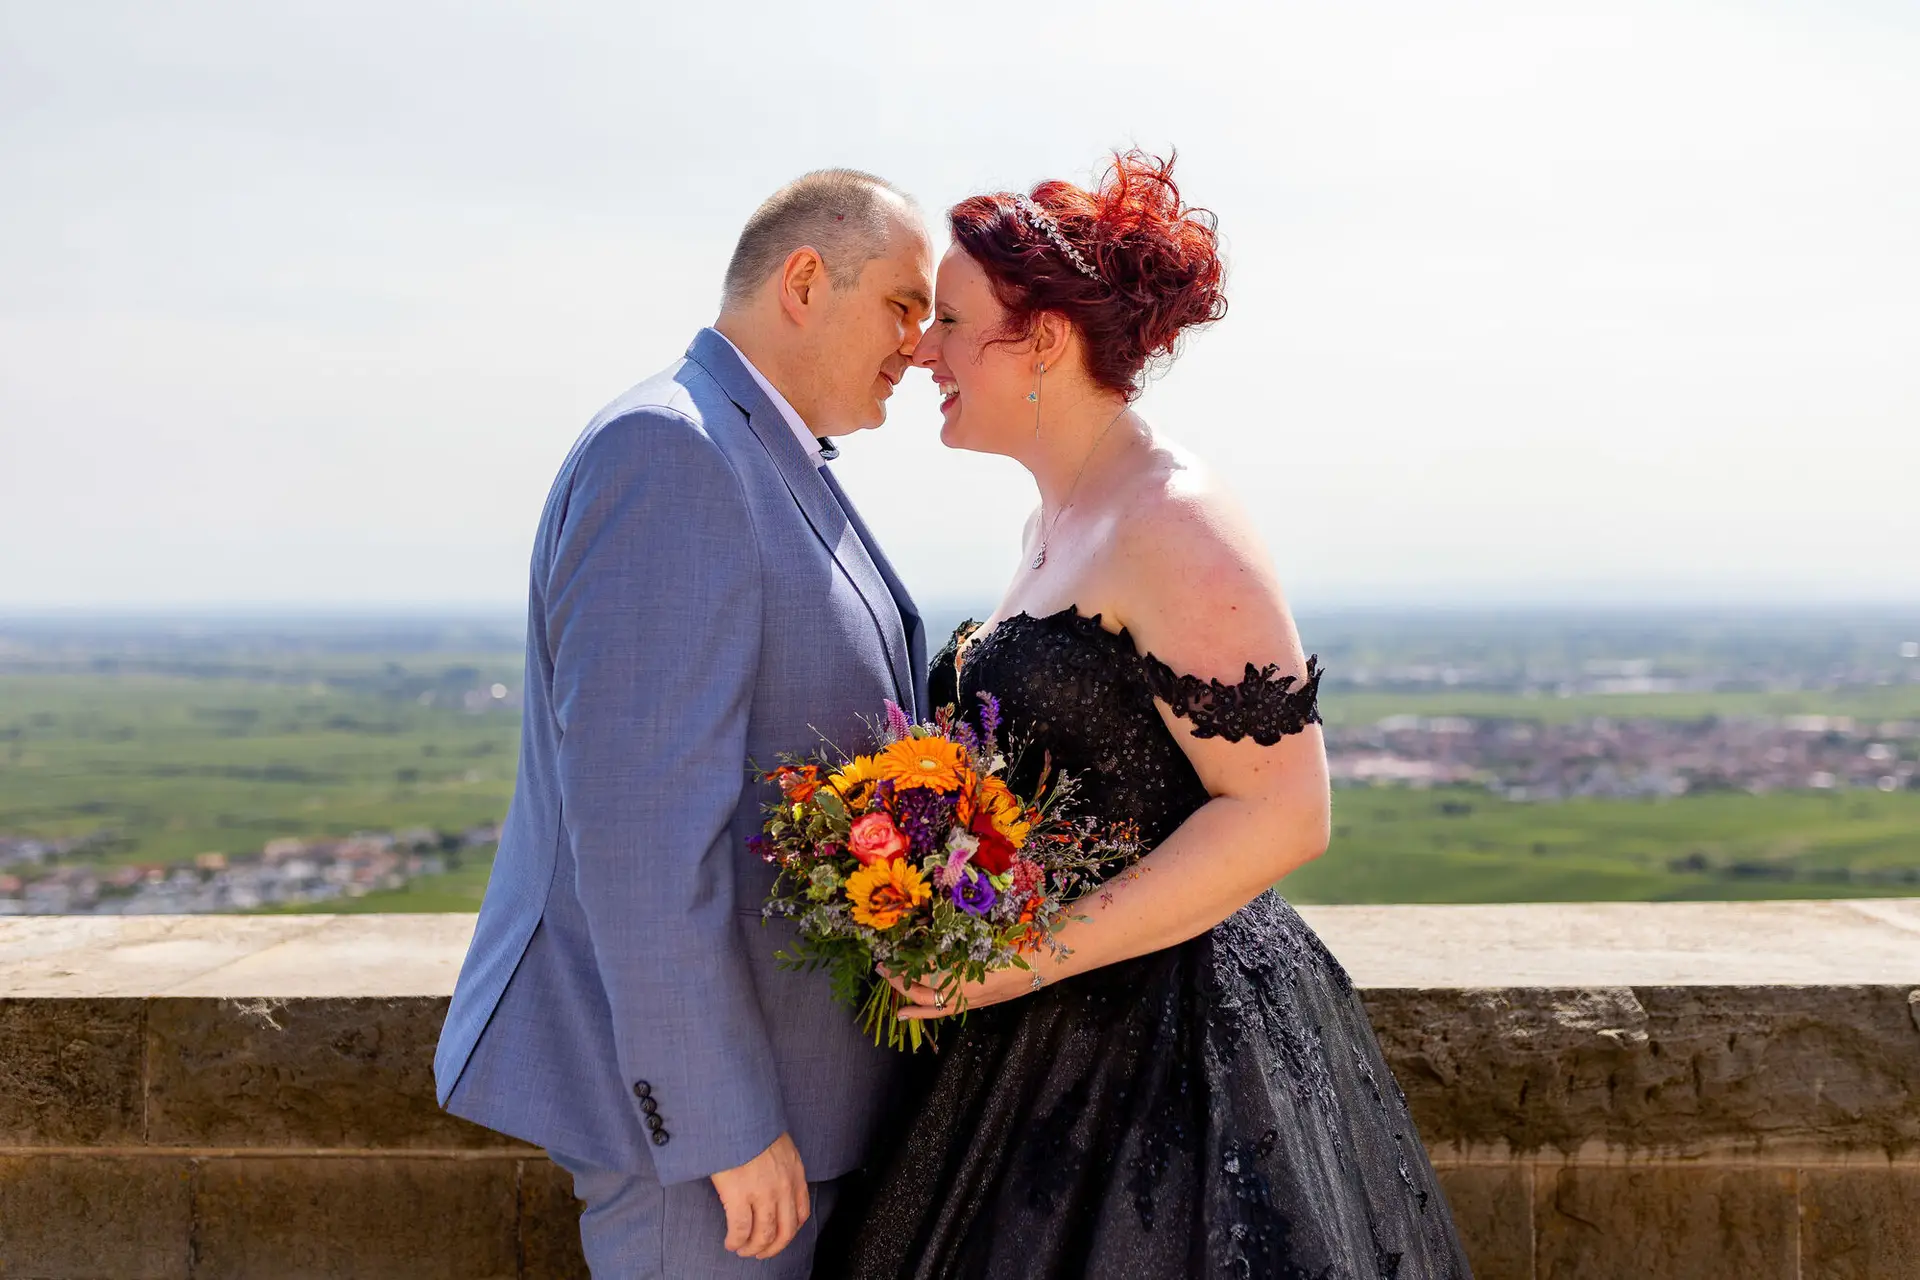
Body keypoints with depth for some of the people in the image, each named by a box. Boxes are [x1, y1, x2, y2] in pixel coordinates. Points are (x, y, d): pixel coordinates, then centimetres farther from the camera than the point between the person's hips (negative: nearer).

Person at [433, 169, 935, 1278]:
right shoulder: (668, 450, -18)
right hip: (695, 1082, -10)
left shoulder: (772, 468, 14)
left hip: (777, 1047, 10)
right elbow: (638, 826, -24)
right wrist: (721, 1124, -23)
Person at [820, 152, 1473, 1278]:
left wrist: (1036, 956, -21)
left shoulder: (1173, 528, -17)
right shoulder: (1060, 522, 11)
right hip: (1069, 1040, 9)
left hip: (1179, 1031, -9)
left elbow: (1282, 813, -22)